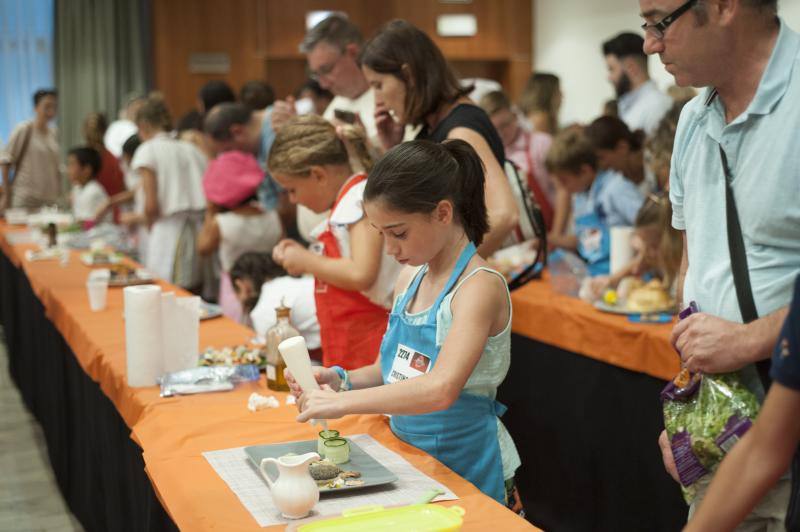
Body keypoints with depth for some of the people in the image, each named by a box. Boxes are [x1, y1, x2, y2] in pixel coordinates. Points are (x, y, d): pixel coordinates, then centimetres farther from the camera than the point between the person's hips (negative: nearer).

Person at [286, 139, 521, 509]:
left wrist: (342, 402, -32)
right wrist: (341, 380, -7)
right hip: (407, 458, 6)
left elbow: (441, 389, -35)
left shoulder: (480, 287, -20)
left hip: (466, 471, -6)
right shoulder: (410, 278, 3)